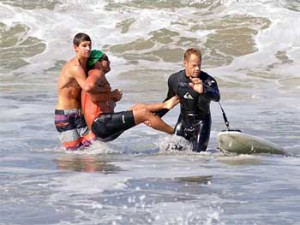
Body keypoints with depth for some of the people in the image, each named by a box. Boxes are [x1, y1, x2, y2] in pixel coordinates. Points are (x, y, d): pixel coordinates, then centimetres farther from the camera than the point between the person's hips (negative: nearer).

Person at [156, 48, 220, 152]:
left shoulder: (207, 80, -21)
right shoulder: (174, 79, -5)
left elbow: (216, 97, -41)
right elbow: (170, 100, 13)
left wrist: (203, 91, -61)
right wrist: (156, 116, 8)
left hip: (201, 122, -4)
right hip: (183, 120, 4)